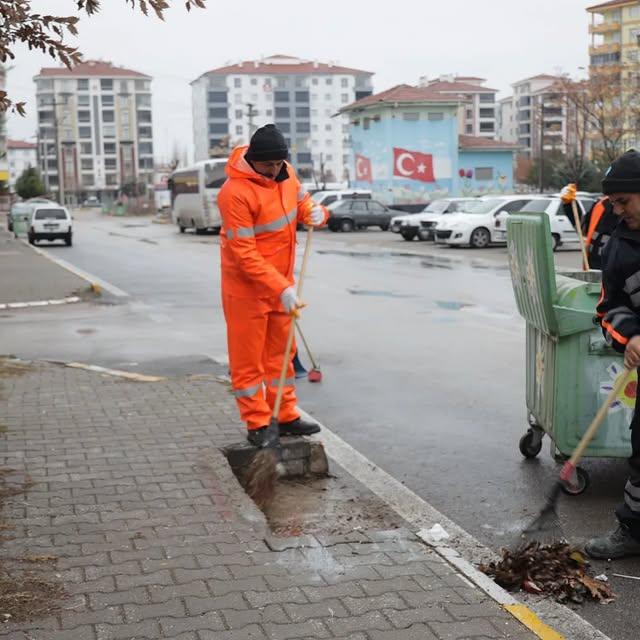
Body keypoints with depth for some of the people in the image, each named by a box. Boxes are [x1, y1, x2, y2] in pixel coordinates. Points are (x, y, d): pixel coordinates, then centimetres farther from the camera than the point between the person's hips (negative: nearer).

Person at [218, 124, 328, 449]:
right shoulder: (235, 192, -24)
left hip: (281, 281, 8)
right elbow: (244, 255, -26)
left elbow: (301, 200, 18)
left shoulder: (285, 173, -1)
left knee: (280, 351, 16)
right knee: (248, 357, 1)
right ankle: (258, 424, 10)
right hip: (246, 286, -8)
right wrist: (281, 289, -30)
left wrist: (315, 212, -7)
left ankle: (286, 416, 27)